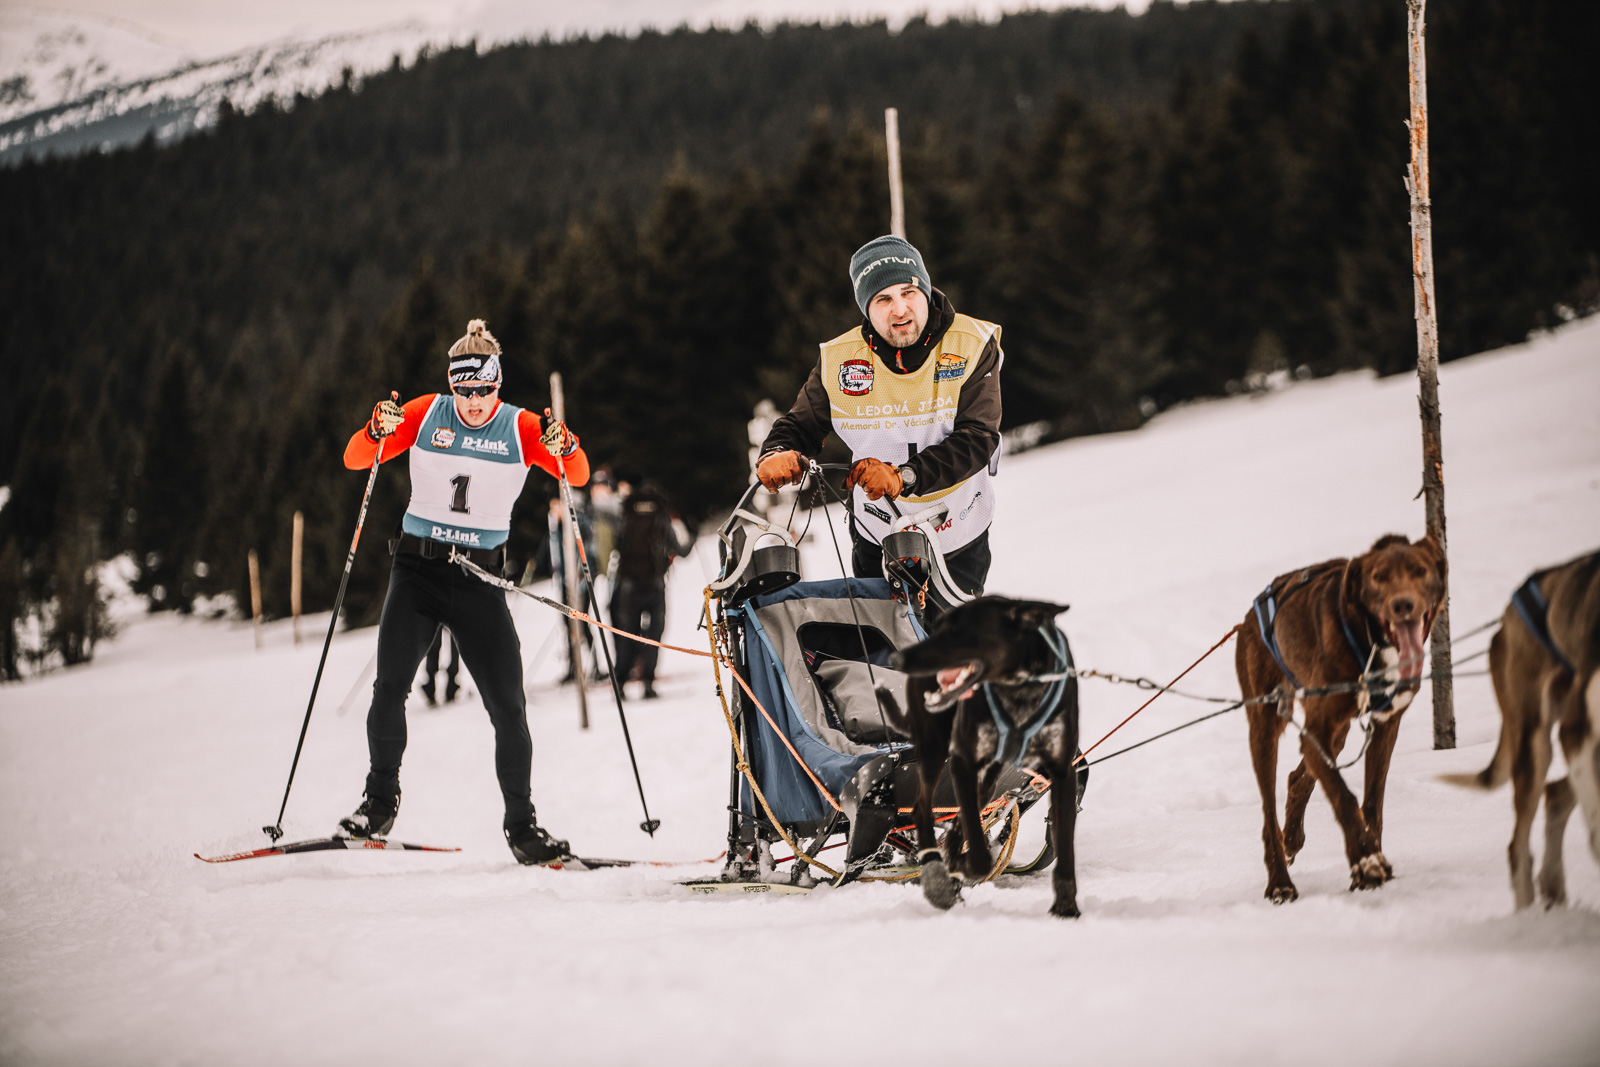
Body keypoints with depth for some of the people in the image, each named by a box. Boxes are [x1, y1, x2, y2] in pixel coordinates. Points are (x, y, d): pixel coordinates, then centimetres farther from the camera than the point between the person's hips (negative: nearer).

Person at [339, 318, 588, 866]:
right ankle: (381, 800, 7)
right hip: (418, 568, 0)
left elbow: (578, 476, -9)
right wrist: (377, 432, -24)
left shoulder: (521, 428, 0)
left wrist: (563, 447, -31)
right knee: (391, 685, -12)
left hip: (481, 577, 0)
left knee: (508, 706, -4)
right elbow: (355, 459, -3)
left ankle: (521, 824, 7)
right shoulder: (426, 414, 0)